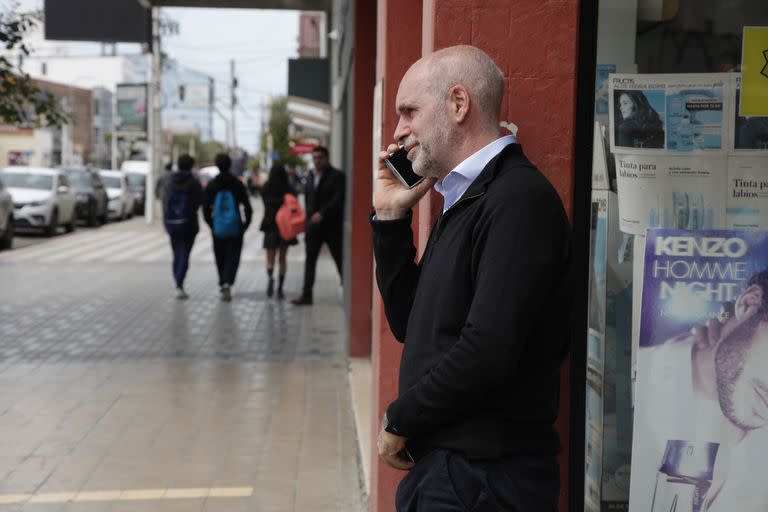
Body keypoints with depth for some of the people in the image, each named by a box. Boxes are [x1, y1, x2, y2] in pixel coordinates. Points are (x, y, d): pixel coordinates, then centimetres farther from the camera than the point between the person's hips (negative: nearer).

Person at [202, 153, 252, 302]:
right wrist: (246, 223, 6)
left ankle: (223, 284, 23)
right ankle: (227, 283, -20)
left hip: (218, 228, 1)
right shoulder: (237, 184, -3)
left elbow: (206, 207, -2)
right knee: (233, 256, 0)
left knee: (220, 257, 15)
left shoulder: (211, 185, -1)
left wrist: (210, 223, 10)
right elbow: (247, 206, -5)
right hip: (235, 227, -1)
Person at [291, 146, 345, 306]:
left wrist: (322, 213, -24)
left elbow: (338, 199, -16)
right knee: (310, 260, 2)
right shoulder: (310, 177, 13)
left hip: (331, 225, -5)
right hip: (313, 225, 5)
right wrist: (309, 218, 11)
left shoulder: (336, 176, -6)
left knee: (340, 259, 3)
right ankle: (306, 295, 3)